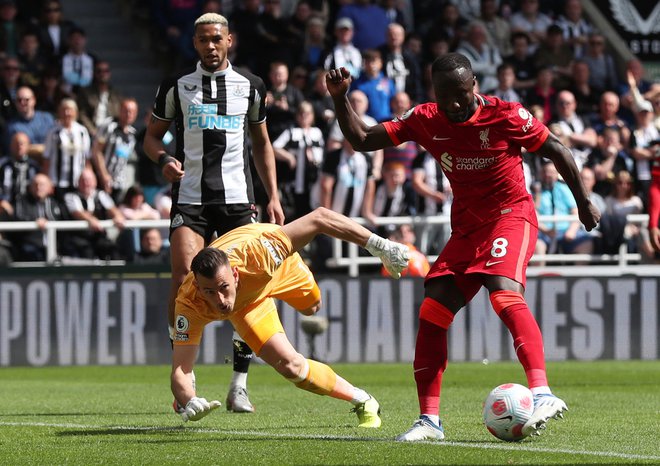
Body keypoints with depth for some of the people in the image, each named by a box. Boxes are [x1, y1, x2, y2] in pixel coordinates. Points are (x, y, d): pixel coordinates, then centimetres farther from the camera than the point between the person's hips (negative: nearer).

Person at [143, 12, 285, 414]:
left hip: (239, 199, 1)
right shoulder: (177, 87, 8)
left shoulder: (250, 86, 11)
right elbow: (152, 136, 14)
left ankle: (240, 384, 5)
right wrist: (164, 159, -9)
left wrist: (273, 196, 10)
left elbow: (262, 143, 19)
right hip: (190, 197, -1)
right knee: (183, 277, -16)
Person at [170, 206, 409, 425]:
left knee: (312, 307, 31)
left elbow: (319, 218, -39)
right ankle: (360, 400, 8)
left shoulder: (253, 254, -48)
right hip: (247, 303, 0)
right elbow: (180, 372, -44)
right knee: (291, 367, -14)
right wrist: (190, 402, -68)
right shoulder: (189, 306, -45)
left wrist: (379, 245, -32)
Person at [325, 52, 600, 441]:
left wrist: (584, 203, 4)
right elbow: (363, 140, 2)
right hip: (467, 227, 6)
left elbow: (556, 150, -2)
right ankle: (430, 420, 3)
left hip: (510, 216, -6)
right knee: (432, 311, -4)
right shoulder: (425, 121, -1)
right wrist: (341, 100, -12)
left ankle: (543, 395, -41)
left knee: (505, 292, -31)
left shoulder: (505, 116, -13)